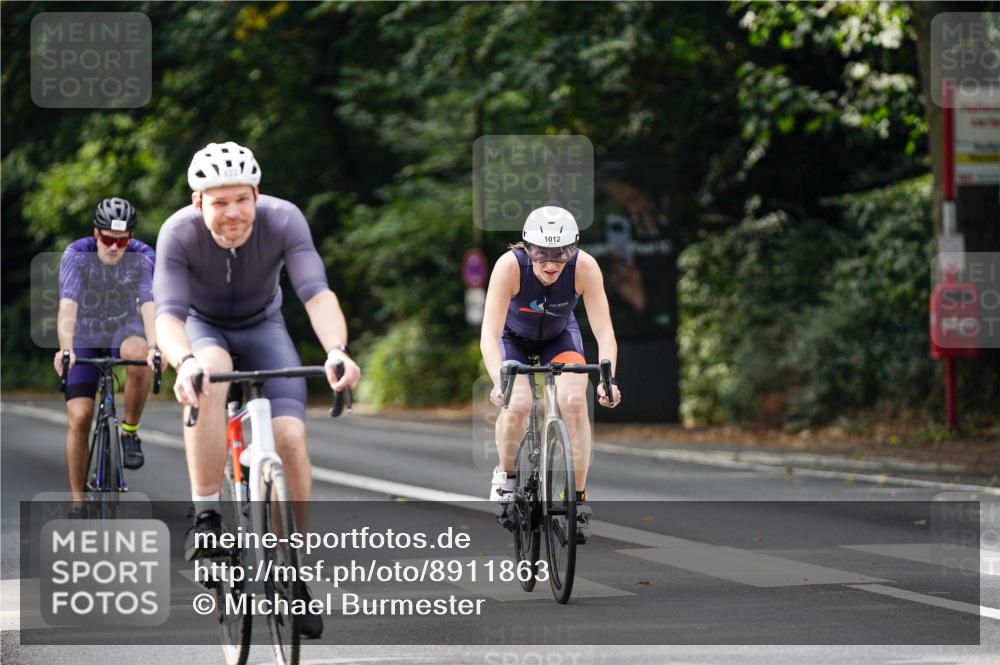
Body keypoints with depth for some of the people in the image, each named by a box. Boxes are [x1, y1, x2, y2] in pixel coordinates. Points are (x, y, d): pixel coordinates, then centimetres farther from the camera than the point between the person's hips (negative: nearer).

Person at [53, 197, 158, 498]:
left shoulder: (143, 258, -19)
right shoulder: (76, 255, -22)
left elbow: (149, 306, -31)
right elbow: (67, 307, -34)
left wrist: (153, 346, -50)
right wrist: (65, 350, -51)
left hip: (125, 329, 0)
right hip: (85, 336, 0)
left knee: (139, 354, -37)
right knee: (79, 417, -12)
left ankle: (130, 432, -16)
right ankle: (78, 502, 0)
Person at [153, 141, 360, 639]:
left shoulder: (283, 221, -27)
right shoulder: (179, 234, -28)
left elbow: (317, 294, -36)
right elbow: (168, 314, -36)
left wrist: (337, 350, -55)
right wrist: (184, 363, -58)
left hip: (263, 328, 1)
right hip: (202, 328, -1)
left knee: (290, 437, -19)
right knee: (209, 374, -38)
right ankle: (206, 519, -32)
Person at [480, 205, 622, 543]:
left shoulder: (585, 268, -32)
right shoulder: (510, 266, -36)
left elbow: (604, 331, -33)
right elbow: (489, 334, -40)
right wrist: (500, 382, -55)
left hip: (560, 335, 1)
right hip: (514, 336, -1)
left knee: (574, 402, -23)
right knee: (517, 405, -26)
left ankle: (578, 498, -11)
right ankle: (506, 473, 3)